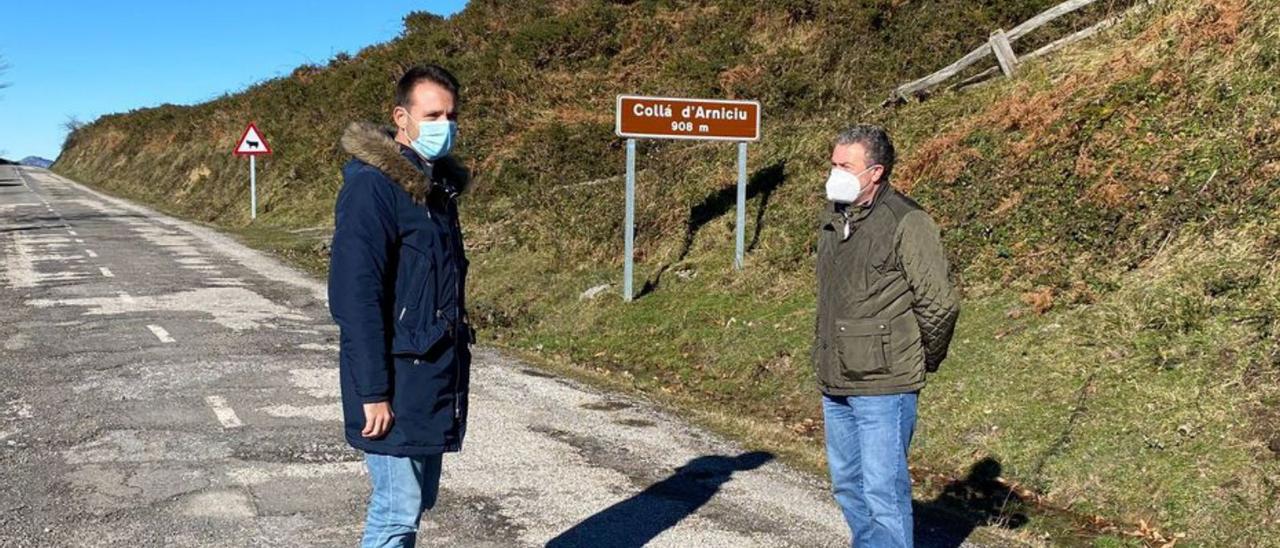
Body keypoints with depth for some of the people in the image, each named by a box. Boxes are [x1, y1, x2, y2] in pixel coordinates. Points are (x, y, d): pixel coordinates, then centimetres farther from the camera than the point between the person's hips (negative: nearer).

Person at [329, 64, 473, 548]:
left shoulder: (436, 184, 12)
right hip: (397, 382, -9)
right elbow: (354, 296, -20)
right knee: (397, 509, -4)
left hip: (435, 376, 9)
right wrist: (372, 391, -21)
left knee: (415, 503, 16)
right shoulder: (372, 185, -15)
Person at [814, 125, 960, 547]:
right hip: (834, 384, 8)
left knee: (883, 490, -4)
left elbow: (940, 305, -13)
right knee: (847, 485, 18)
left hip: (884, 386, -8)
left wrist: (924, 362, -1)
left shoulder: (906, 223, -15)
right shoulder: (834, 218, 10)